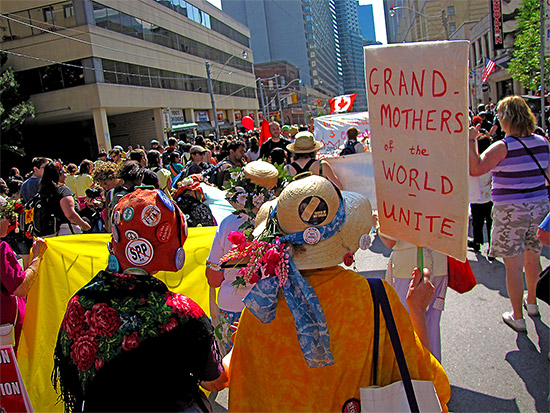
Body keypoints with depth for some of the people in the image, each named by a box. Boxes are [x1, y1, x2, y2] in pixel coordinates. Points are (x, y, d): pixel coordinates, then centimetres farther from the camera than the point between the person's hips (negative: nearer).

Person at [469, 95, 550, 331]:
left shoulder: (503, 147, -16)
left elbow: (475, 169, -25)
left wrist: (471, 140, -15)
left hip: (511, 211, -6)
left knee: (514, 265, 3)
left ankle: (517, 317, 13)